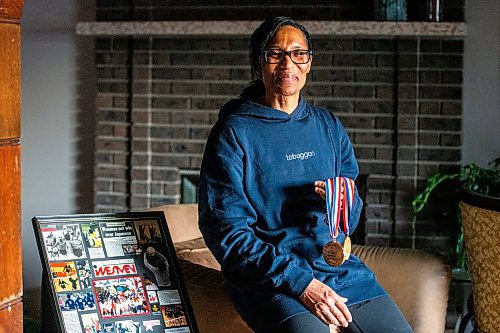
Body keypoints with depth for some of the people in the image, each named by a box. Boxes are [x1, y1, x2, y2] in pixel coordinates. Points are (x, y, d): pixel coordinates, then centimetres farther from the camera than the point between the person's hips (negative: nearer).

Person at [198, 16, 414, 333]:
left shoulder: (328, 125, 13)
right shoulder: (233, 132, -3)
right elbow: (227, 232, -11)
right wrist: (300, 283, -19)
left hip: (336, 264, 5)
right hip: (267, 276, -5)